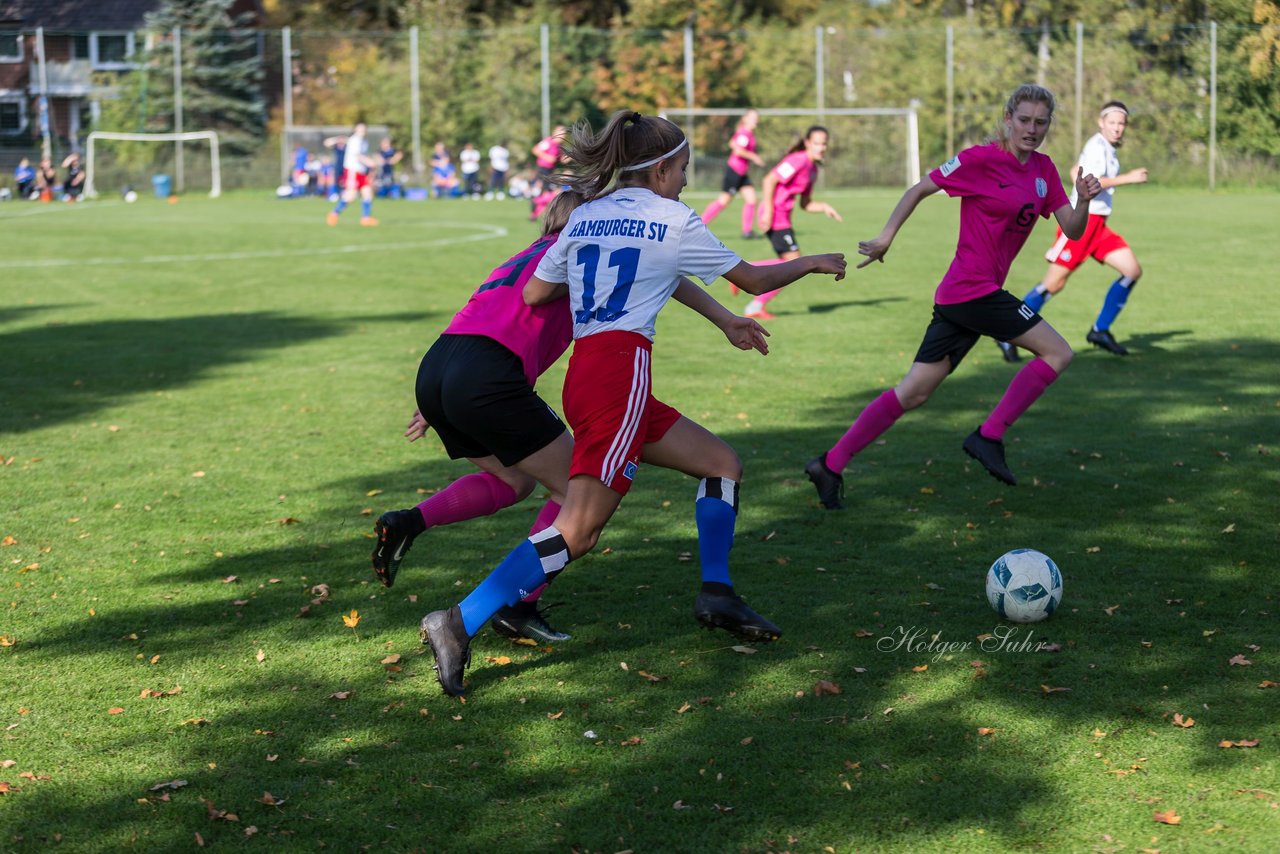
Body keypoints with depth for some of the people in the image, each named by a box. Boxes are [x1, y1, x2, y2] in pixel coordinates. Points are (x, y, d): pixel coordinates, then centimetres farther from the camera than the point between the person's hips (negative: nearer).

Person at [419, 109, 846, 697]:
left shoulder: (584, 217, 16)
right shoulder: (674, 221, 1)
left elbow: (534, 293, 14)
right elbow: (754, 280, 11)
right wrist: (812, 263, 28)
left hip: (584, 374, 8)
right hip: (621, 373, -8)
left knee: (722, 463, 18)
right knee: (576, 532, -11)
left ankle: (716, 594, 20)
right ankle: (460, 624, -17)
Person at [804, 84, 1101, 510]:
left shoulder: (1044, 170, 12)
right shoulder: (981, 159, -10)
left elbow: (1072, 230, 10)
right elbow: (920, 189, -4)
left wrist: (1084, 200, -10)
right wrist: (886, 237, -4)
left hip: (959, 297, 8)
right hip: (975, 289, -8)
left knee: (913, 393, 6)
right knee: (1058, 352, -5)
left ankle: (831, 464, 8)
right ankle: (989, 436, -4)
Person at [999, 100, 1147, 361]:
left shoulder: (1107, 148, 16)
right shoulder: (1097, 145, -13)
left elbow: (1076, 171, 29)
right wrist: (1127, 178, -27)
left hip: (1098, 225, 9)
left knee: (1133, 271, 1)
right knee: (1054, 283, -9)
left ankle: (1100, 331, 8)